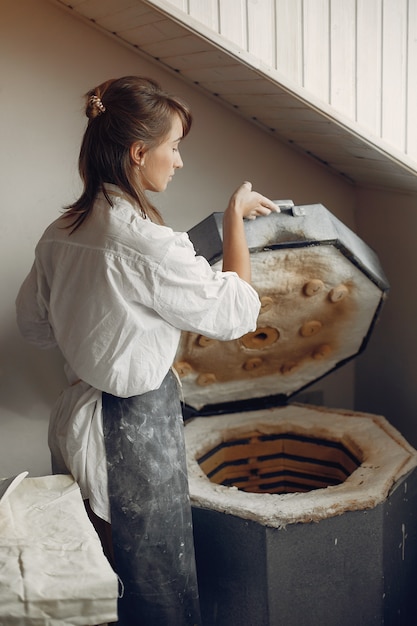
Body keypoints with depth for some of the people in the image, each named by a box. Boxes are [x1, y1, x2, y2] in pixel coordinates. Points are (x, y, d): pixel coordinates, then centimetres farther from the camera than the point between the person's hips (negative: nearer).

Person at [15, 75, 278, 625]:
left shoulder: (62, 231, 0)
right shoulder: (145, 244, -26)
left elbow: (33, 323, 12)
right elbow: (235, 313, -16)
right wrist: (235, 216, -8)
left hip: (76, 414, 8)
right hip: (135, 430, -8)